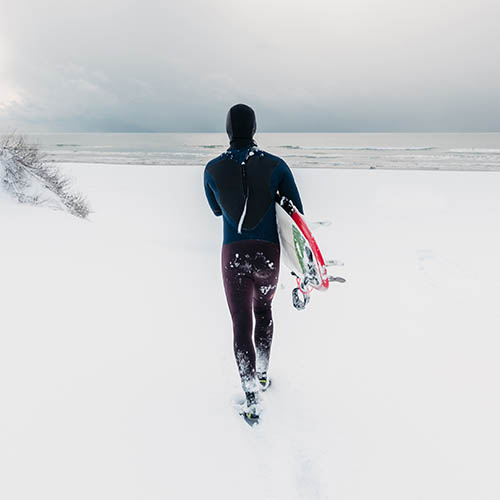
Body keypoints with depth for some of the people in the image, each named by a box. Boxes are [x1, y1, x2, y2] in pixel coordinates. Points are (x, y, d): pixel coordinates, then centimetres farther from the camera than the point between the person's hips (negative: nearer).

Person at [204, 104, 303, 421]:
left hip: (233, 255, -1)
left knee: (241, 326, 4)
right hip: (269, 254, 1)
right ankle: (263, 374, 35)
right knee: (263, 310, 26)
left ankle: (252, 397, -1)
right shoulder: (276, 166, -5)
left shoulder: (213, 169, -3)